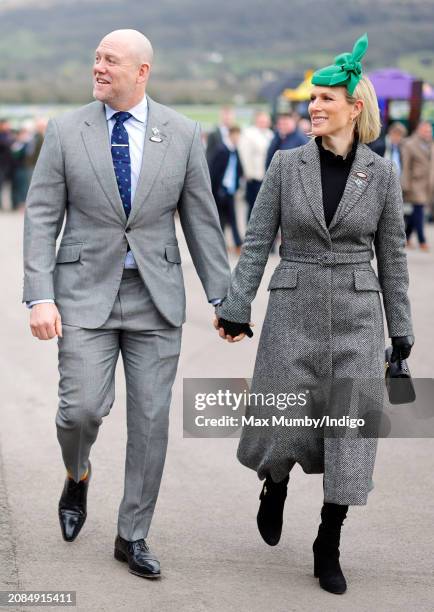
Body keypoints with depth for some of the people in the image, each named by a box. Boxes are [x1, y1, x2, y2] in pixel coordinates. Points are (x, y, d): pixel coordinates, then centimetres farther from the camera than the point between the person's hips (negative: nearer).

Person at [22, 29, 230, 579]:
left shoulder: (182, 134, 1)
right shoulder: (65, 132, -1)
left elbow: (200, 219, 5)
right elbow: (41, 218, -2)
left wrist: (223, 297, 4)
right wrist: (39, 297, -12)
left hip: (155, 294, 1)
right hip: (86, 291, -1)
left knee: (150, 420, 2)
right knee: (83, 408, -12)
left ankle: (132, 537, 16)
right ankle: (77, 476, 24)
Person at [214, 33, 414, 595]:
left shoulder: (381, 174, 1)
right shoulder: (286, 165, 0)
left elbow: (391, 258, 5)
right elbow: (257, 243, 1)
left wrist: (401, 334, 6)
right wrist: (236, 310, -6)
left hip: (355, 316, 0)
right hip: (294, 311, 0)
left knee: (349, 429, -1)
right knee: (283, 425, 3)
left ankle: (328, 545, 14)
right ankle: (274, 486, 39)